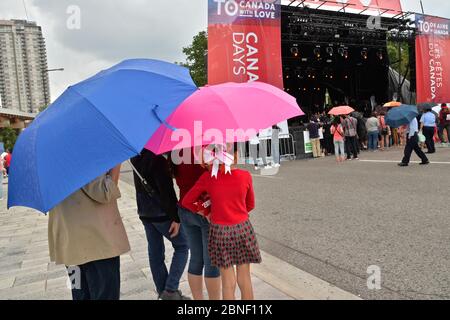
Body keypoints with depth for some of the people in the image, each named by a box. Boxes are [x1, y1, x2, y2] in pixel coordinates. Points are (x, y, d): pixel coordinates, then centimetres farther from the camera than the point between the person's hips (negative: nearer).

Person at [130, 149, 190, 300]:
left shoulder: (136, 157, 4)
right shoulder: (158, 158, -22)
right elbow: (166, 190, -23)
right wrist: (175, 217, -19)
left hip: (144, 212, 8)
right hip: (162, 213, -8)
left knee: (155, 252, 14)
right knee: (182, 246, 7)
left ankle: (162, 291, 24)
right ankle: (170, 289, 4)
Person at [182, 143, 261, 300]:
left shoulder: (207, 178, -11)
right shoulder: (245, 176, -9)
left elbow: (186, 202, -1)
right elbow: (250, 205, 5)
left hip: (220, 231, 0)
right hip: (242, 229, 1)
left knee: (228, 282, 13)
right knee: (244, 279, 15)